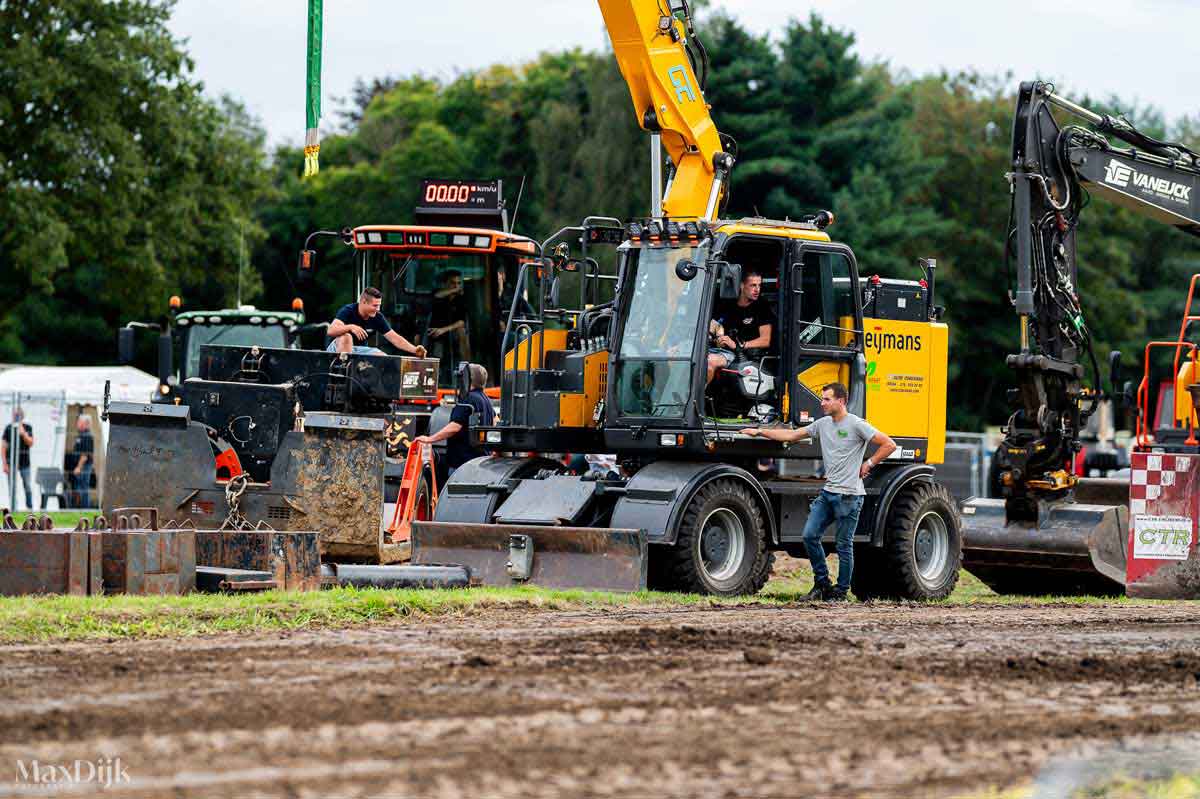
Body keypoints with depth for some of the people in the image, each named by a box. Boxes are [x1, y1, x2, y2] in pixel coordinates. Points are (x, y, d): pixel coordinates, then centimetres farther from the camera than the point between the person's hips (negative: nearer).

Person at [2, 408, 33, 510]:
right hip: (11, 463, 0)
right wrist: (4, 464, -4)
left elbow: (30, 443, -4)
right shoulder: (9, 429, 0)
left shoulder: (27, 428, 3)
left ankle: (30, 508, 13)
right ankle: (13, 509, 8)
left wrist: (23, 434, -21)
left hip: (24, 463, 0)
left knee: (27, 487, 3)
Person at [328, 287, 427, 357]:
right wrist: (350, 327, -52)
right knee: (346, 337, -37)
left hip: (358, 350, 5)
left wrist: (414, 350, -22)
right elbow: (330, 331, -35)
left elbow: (395, 338, -7)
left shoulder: (377, 317, -6)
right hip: (338, 348, -5)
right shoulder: (348, 311, -21)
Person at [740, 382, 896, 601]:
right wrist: (759, 432, 14)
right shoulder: (823, 424, 12)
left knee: (844, 546, 1)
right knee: (810, 535, 0)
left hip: (849, 495, -7)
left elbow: (889, 445, -9)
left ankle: (841, 591, 10)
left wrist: (868, 464, -6)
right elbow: (791, 435, 16)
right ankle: (822, 583, 12)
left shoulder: (856, 425, -8)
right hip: (828, 492, 7)